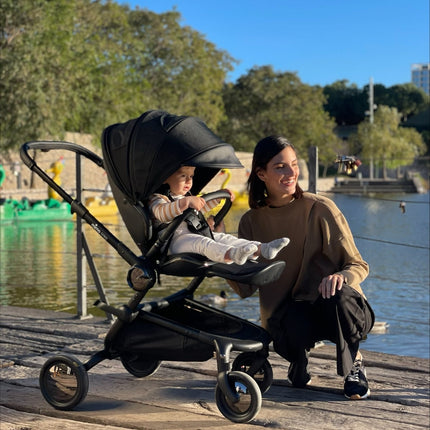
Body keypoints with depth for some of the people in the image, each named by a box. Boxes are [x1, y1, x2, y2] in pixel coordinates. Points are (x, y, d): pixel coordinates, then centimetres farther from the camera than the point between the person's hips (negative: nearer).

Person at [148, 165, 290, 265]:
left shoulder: (186, 197, 28)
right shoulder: (158, 198, -4)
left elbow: (201, 207, 45)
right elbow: (161, 213, -27)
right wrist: (186, 202, -41)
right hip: (176, 240, -10)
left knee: (225, 238, -8)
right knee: (201, 243, -37)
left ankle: (262, 249, -24)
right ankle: (231, 254, -65)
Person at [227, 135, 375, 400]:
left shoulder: (320, 209, -6)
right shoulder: (251, 221, 2)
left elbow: (358, 265, -5)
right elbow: (246, 287, -3)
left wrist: (340, 276, -29)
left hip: (336, 309, 0)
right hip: (288, 314, 0)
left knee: (337, 296, -36)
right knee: (294, 328, -36)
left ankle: (354, 366, -8)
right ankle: (299, 358, 3)